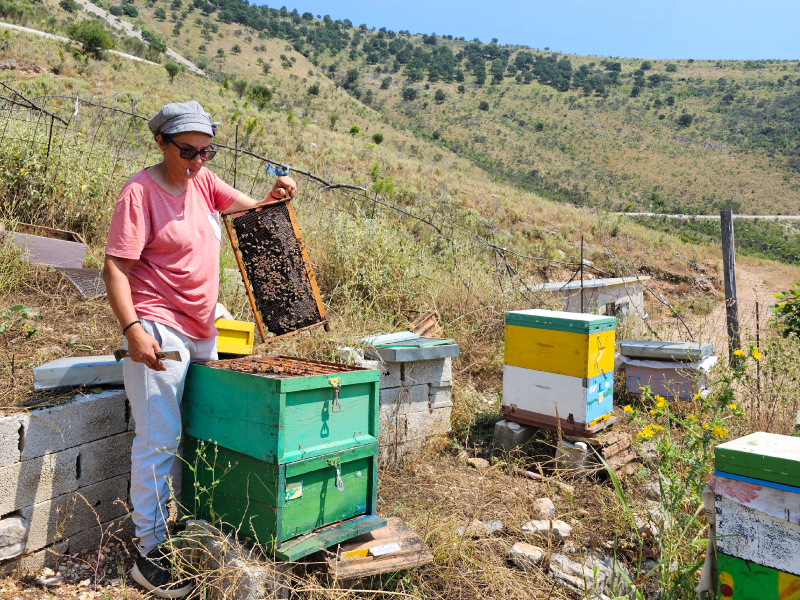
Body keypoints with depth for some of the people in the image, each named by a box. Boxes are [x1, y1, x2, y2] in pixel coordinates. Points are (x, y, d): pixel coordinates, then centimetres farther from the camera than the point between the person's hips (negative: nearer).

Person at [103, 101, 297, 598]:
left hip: (203, 332, 8)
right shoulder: (141, 192, -11)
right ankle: (151, 554, 6)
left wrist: (277, 197, -6)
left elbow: (253, 209, 16)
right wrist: (133, 328, -26)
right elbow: (115, 268, -15)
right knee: (159, 441, -6)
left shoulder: (203, 181, 9)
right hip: (159, 330, -7)